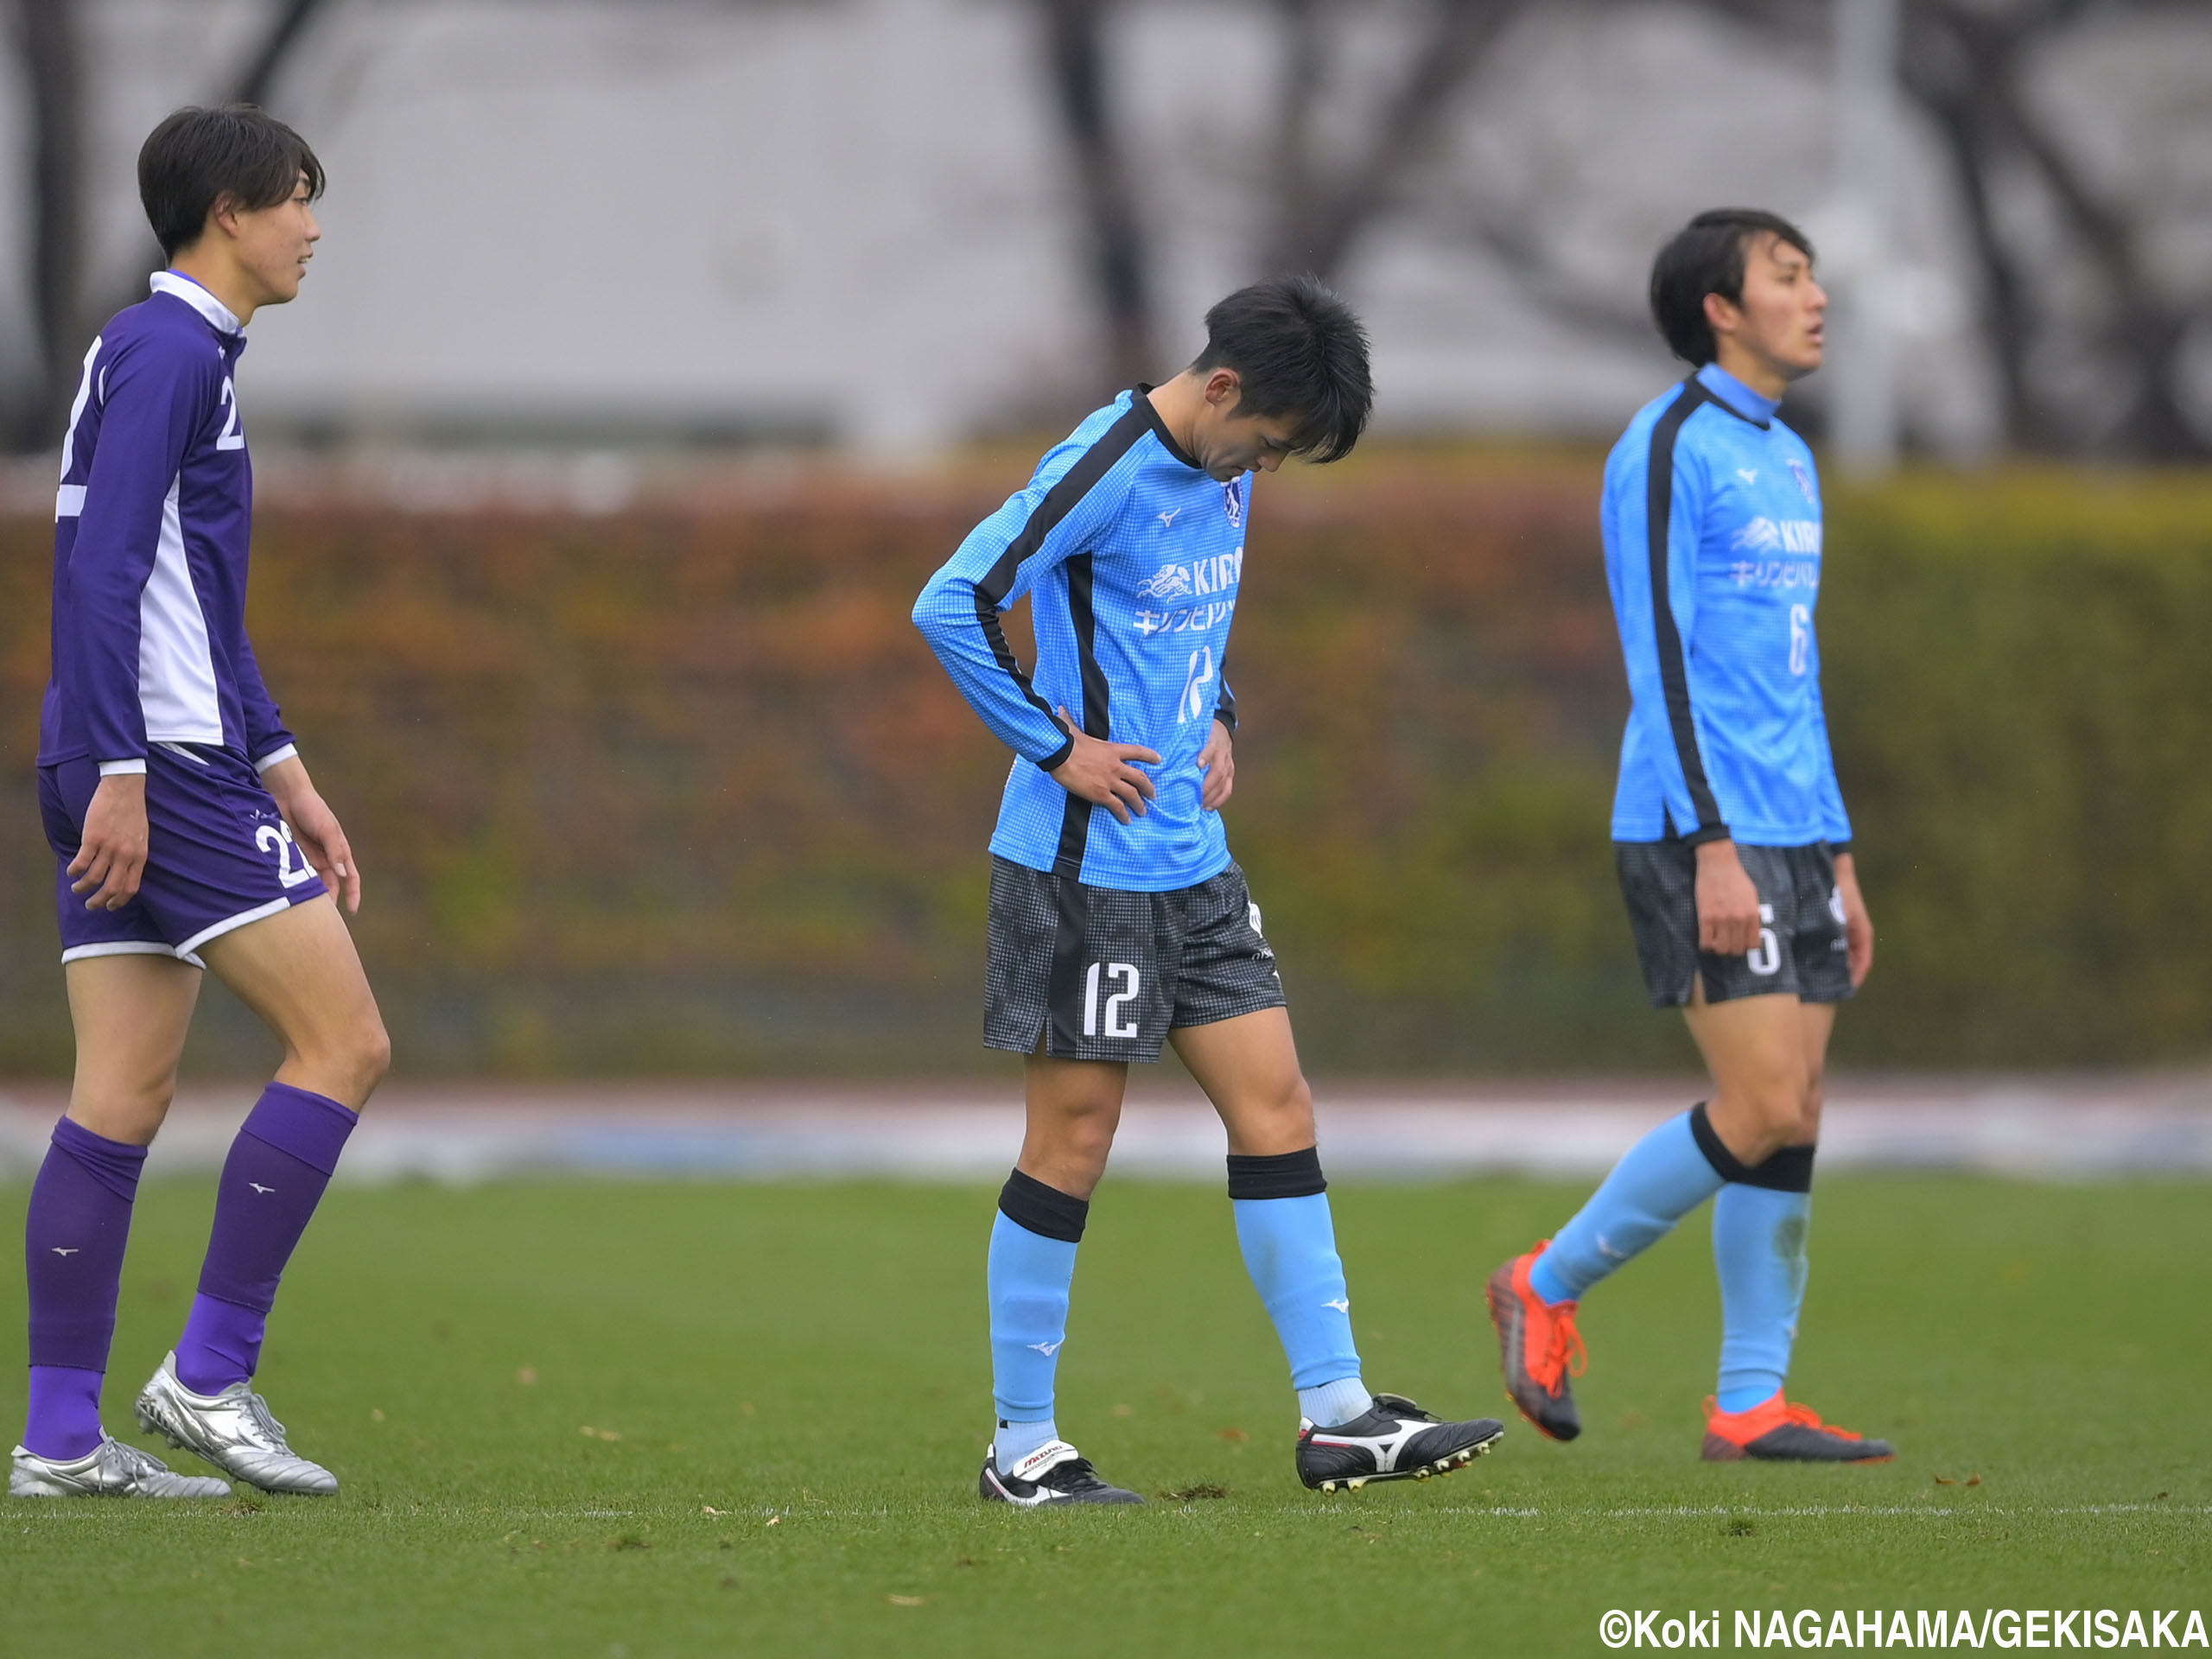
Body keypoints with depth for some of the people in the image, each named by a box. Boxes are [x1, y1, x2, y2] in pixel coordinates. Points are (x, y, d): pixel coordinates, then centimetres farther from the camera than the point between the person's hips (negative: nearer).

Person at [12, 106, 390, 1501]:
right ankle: (210, 1374, -7)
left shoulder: (183, 353, 21)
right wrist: (118, 773, -23)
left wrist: (286, 778, 26)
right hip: (161, 767, -10)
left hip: (133, 775, 10)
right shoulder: (167, 352, -10)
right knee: (345, 1043, -7)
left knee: (124, 1099, 6)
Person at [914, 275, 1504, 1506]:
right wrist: (1056, 746, -17)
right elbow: (950, 607, -21)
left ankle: (1339, 1416, 7)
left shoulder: (1226, 473, 9)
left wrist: (1219, 721, 11)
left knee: (1277, 1107, 5)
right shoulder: (1102, 473, -17)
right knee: (1076, 1138, -2)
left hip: (1195, 859, 8)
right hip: (1085, 861, -8)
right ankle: (1023, 1446, 7)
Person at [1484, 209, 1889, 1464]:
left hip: (1793, 837, 8)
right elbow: (1661, 657, -14)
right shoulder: (1670, 451, -8)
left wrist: (1837, 856, 19)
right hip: (1703, 836, -8)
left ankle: (1752, 1402, 5)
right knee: (1763, 1109, -13)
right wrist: (1711, 843, -20)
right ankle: (1551, 1287, 4)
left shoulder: (1788, 463, 19)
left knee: (1796, 1118, 3)